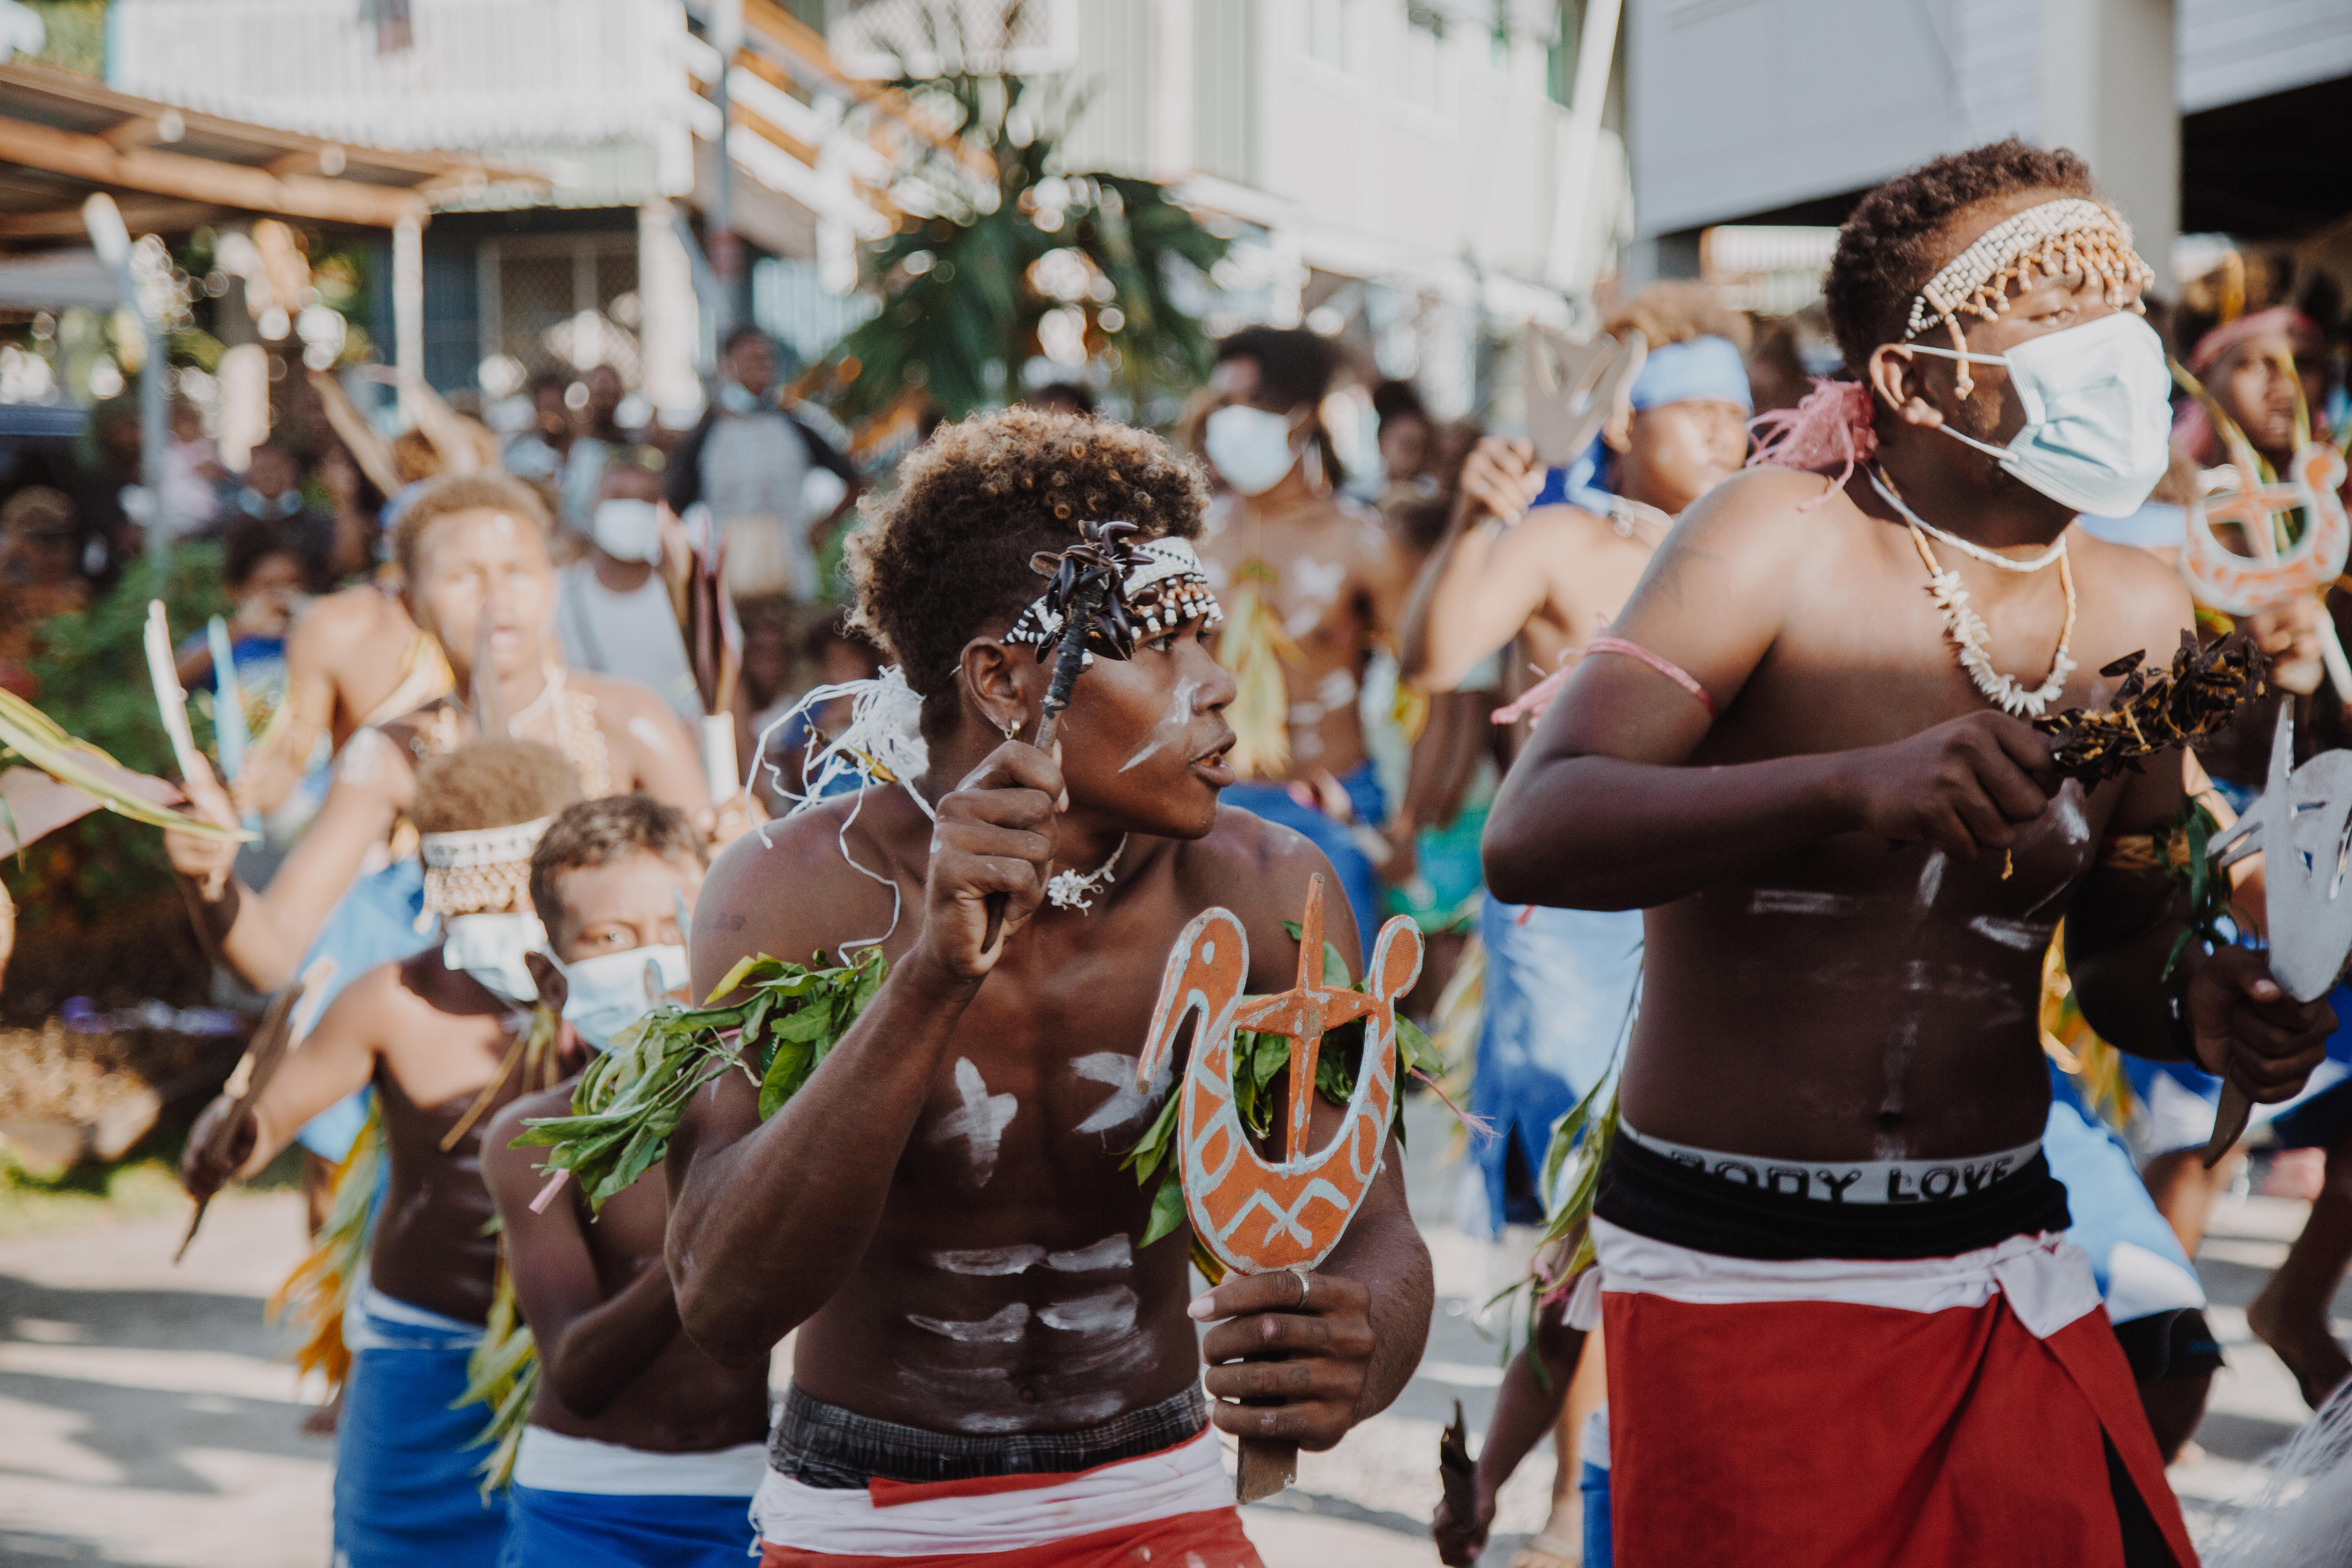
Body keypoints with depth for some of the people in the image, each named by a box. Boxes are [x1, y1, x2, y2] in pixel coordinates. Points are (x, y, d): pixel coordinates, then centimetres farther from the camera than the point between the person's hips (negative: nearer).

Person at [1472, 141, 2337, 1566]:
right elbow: (1530, 839, -24)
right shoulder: (1779, 540, -12)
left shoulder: (2141, 618, 3)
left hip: (2005, 1274, 5)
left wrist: (2201, 1005, -8)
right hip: (1733, 1276, -4)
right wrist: (1852, 788, -38)